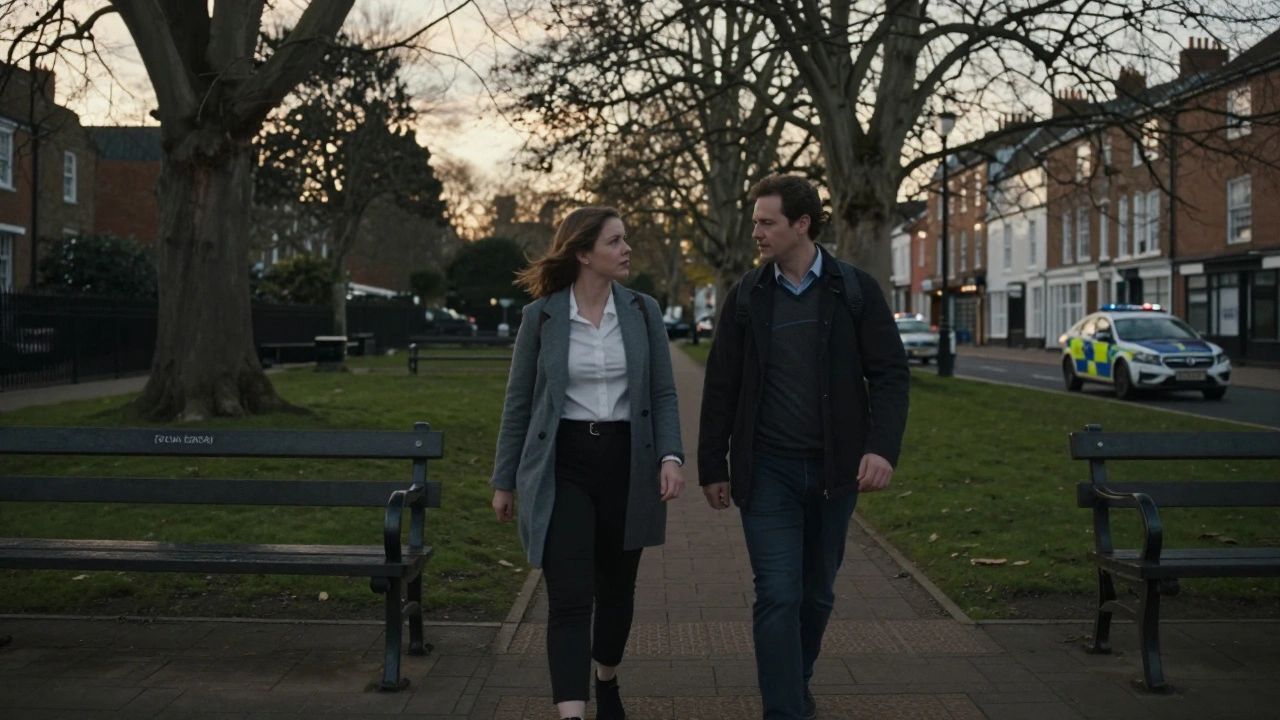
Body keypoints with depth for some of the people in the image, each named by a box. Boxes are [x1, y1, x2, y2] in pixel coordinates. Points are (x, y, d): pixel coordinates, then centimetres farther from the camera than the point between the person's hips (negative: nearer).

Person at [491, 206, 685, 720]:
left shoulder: (643, 312, 2)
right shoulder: (541, 316, -3)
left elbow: (662, 393, 5)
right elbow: (519, 402, 4)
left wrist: (670, 455, -11)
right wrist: (504, 480, 7)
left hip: (627, 464, 3)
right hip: (562, 466, -2)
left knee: (617, 588, 16)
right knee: (570, 597, -11)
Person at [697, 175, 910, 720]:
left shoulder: (856, 290, 0)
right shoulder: (745, 297, 2)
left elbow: (890, 373, -3)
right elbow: (720, 388, 5)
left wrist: (882, 447, -16)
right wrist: (712, 467, 5)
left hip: (835, 469, 1)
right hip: (767, 470, -1)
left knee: (817, 593, 14)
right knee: (778, 595, -7)